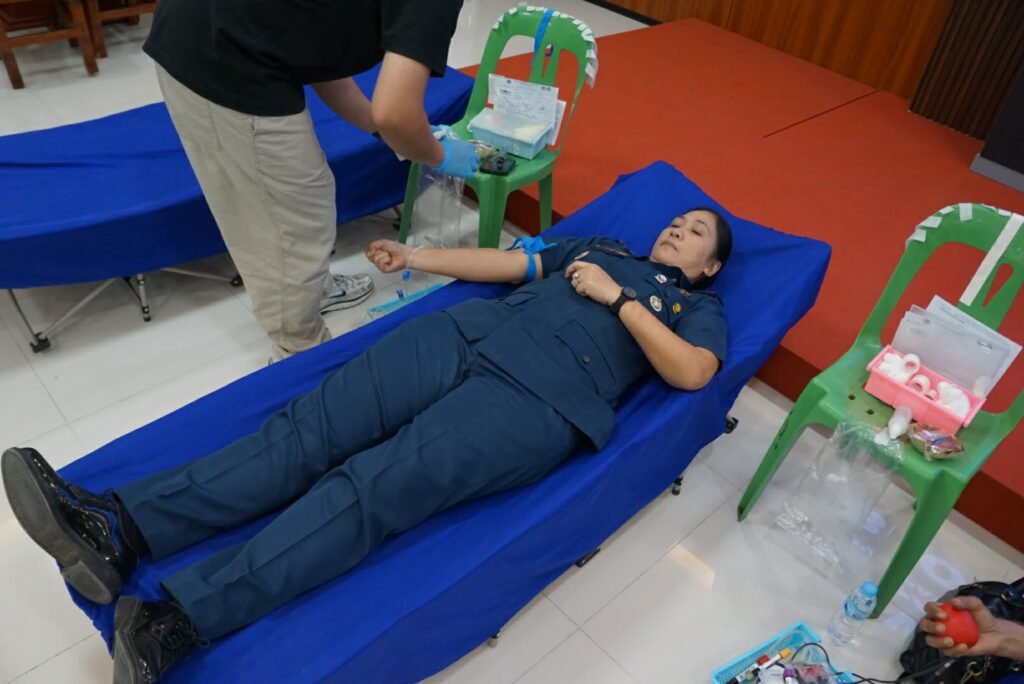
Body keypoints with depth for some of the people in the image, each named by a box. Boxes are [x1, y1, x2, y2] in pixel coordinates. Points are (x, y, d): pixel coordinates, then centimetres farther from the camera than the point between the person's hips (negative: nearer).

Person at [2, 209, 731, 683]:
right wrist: (418, 256, 23)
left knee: (376, 485, -26)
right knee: (314, 425, -14)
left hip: (542, 394, -5)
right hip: (473, 331, 6)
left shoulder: (698, 306, 19)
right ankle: (118, 527, -20)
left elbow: (691, 372, -2)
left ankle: (174, 621, -32)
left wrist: (616, 297, -1)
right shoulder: (598, 246, 33)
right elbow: (507, 262, 29)